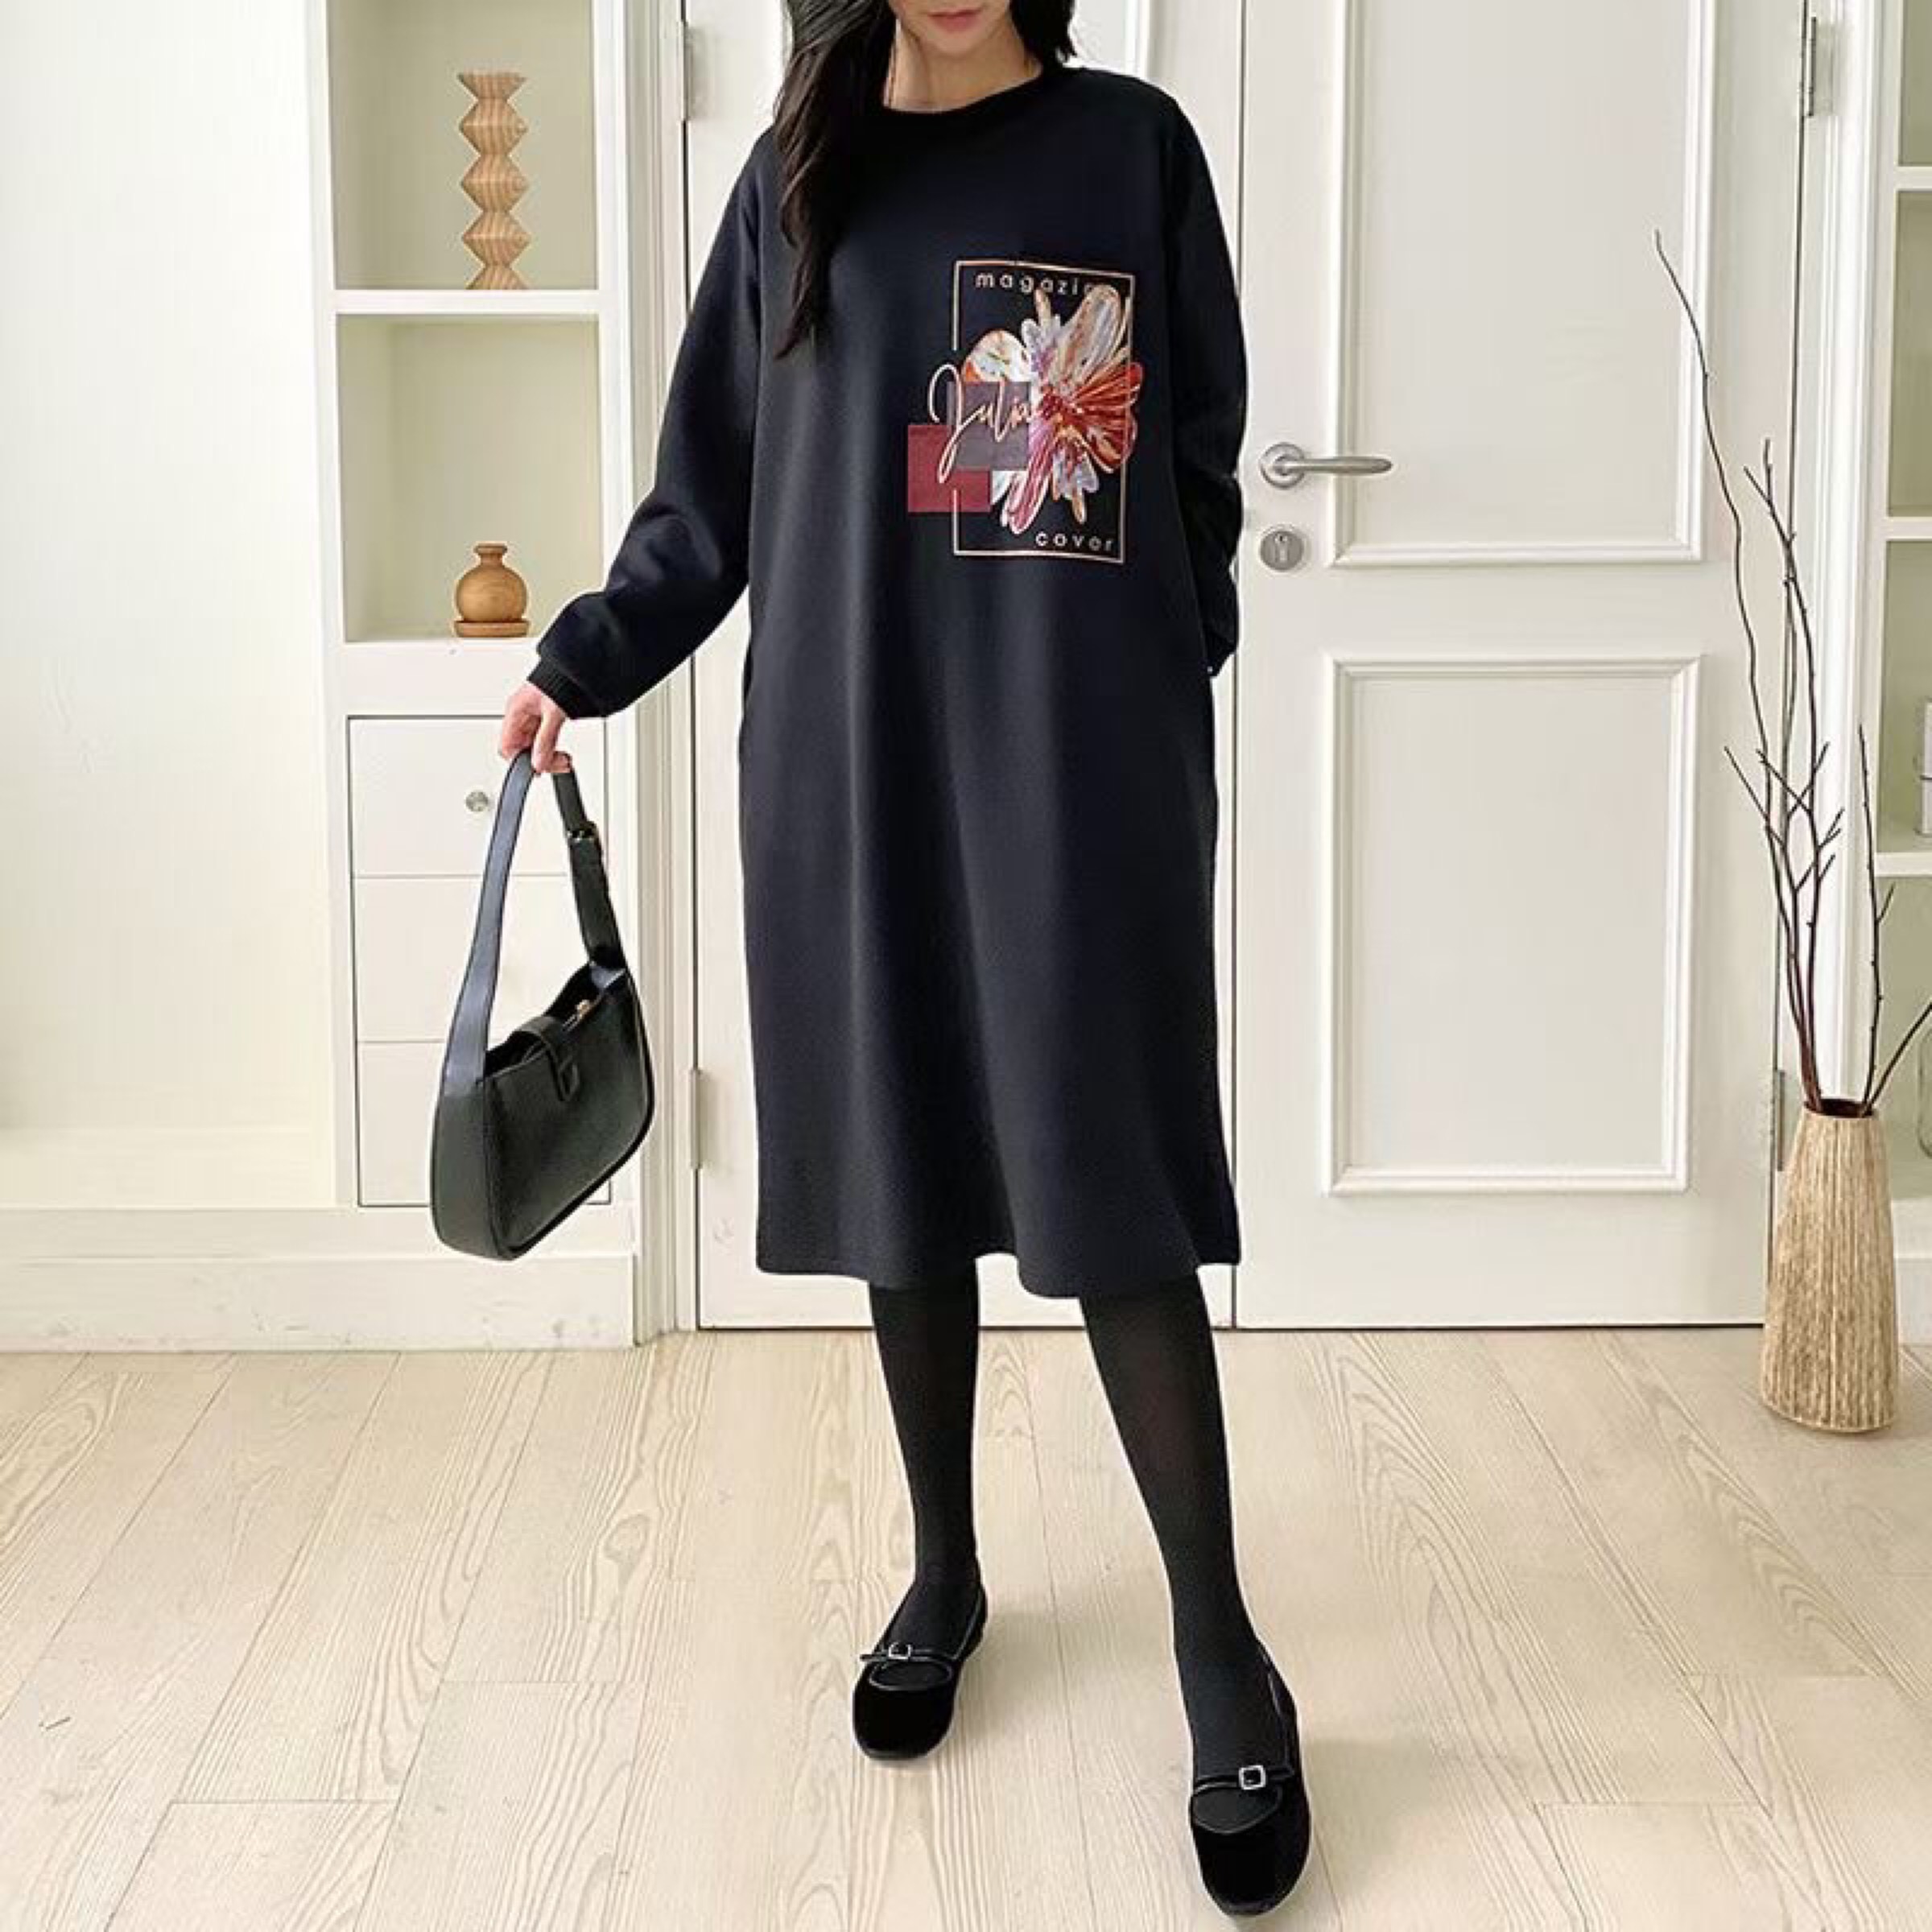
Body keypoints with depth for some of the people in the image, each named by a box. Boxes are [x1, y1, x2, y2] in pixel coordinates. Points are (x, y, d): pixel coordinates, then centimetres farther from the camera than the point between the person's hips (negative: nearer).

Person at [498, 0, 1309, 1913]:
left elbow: (1197, 461, 7)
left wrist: (1167, 677, 1)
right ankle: (944, 1571, 26)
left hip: (1086, 759, -2)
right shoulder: (798, 176, 11)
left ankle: (1221, 1650, 3)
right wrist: (586, 661, 8)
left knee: (1109, 1185, -6)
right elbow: (713, 486, 14)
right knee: (902, 1171, 8)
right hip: (852, 749, 3)